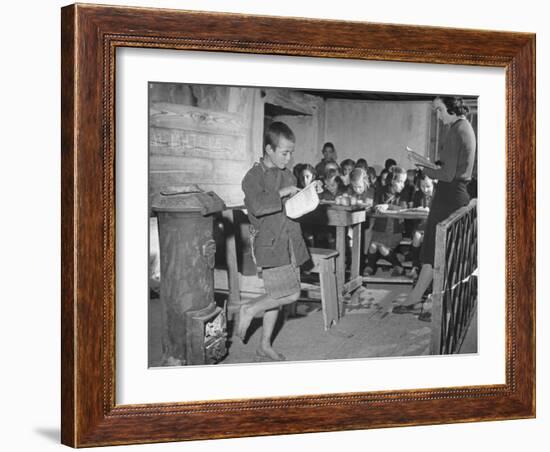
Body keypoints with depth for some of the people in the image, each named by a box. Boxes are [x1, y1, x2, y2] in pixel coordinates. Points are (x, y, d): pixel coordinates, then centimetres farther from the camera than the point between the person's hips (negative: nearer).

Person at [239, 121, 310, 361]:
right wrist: (282, 193, -21)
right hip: (270, 245, -8)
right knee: (290, 293, -14)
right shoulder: (254, 176, -10)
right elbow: (257, 206, -27)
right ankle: (249, 310, 6)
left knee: (276, 296, 11)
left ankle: (265, 345, 20)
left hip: (290, 244, 8)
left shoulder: (288, 175, 14)